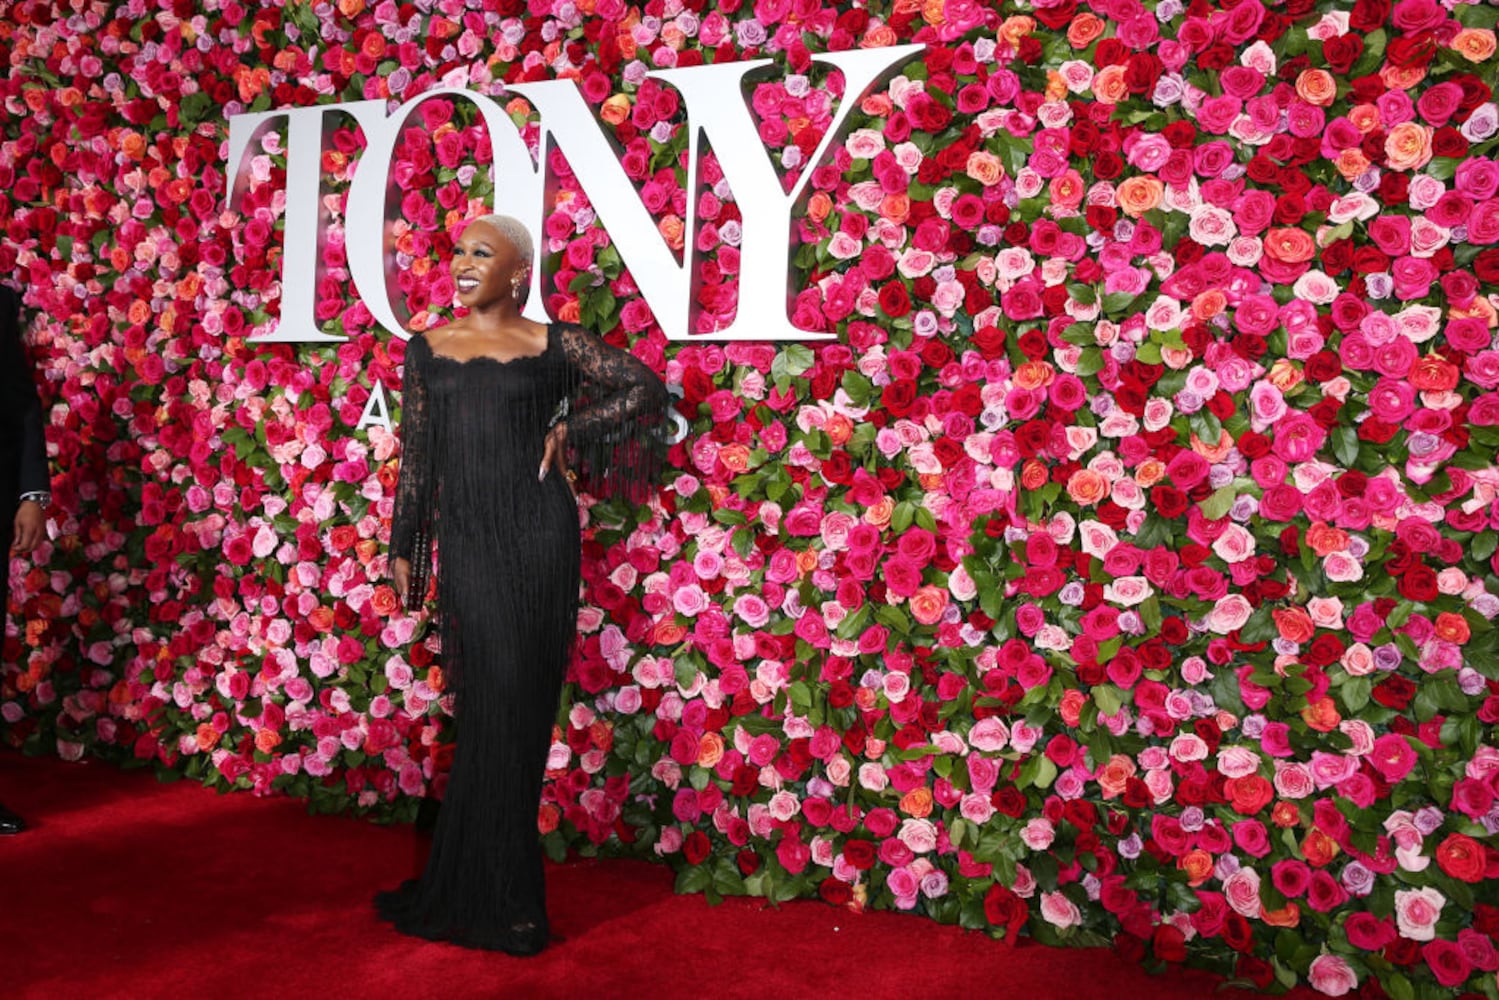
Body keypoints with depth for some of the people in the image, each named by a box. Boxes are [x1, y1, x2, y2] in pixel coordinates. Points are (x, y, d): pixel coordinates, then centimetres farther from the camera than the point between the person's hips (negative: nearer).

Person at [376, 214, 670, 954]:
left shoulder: (551, 345, 4)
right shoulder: (428, 348, 11)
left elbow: (644, 386, 6)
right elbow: (415, 457, 12)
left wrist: (569, 430, -3)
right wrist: (402, 549, 10)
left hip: (536, 533, -1)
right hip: (466, 537, 2)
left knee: (512, 705, 2)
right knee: (494, 704, 4)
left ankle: (469, 887, 17)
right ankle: (496, 896, 18)